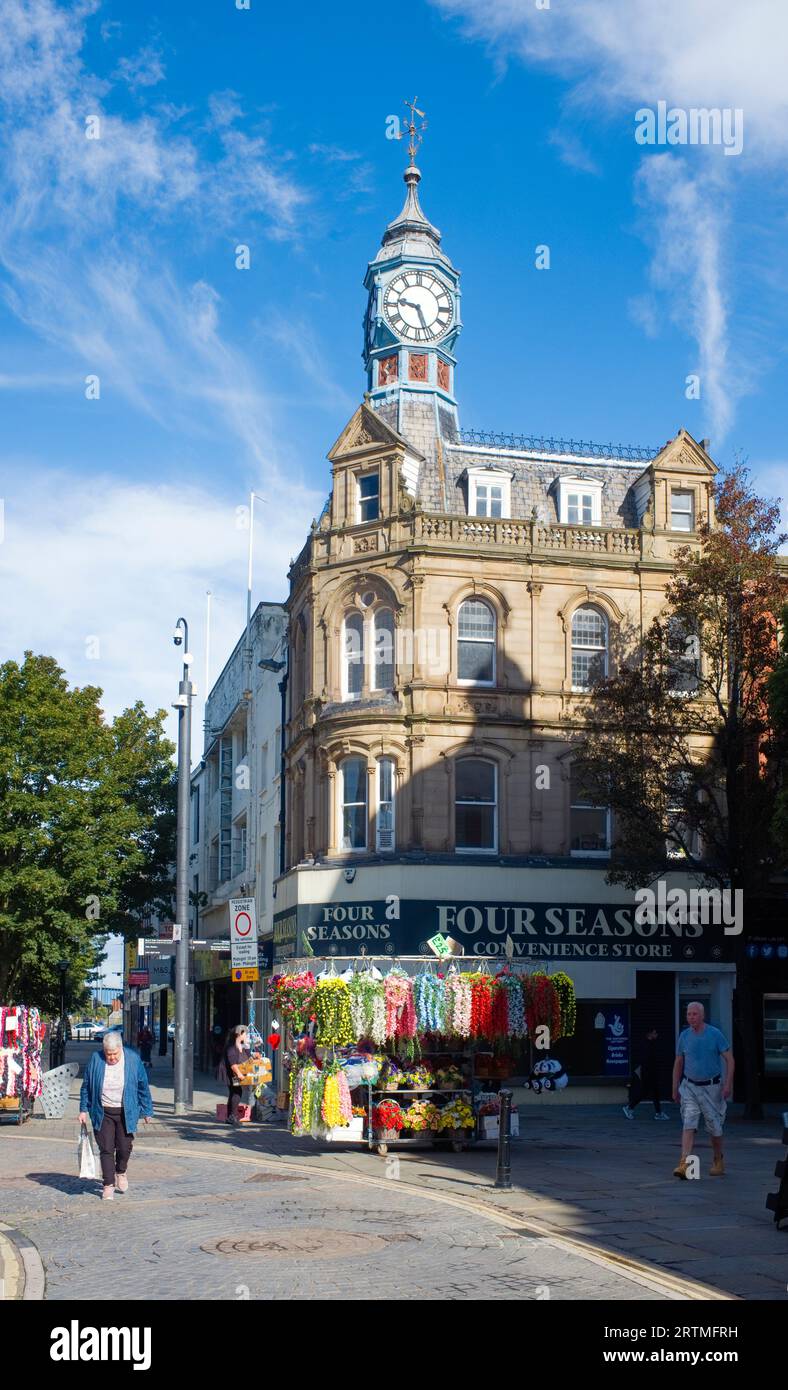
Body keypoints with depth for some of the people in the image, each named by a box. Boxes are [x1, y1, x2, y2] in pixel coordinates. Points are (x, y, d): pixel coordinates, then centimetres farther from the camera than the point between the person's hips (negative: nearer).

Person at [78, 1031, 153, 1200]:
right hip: (103, 1113, 0)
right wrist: (84, 1110, 4)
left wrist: (146, 1110, 6)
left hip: (126, 1112, 0)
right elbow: (86, 1086, 5)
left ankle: (121, 1172, 32)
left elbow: (143, 1086, 3)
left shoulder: (133, 1059, -7)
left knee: (124, 1147, 2)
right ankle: (108, 1185, 7)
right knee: (106, 1149, -3)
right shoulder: (95, 1060, -7)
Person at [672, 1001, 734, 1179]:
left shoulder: (715, 1034, -8)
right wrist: (675, 1089, 10)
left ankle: (718, 1161, 30)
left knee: (714, 1127, 8)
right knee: (688, 1124, -11)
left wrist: (728, 1084, -15)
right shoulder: (684, 1036, 2)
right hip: (690, 1086, 2)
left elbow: (729, 1059, -6)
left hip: (711, 1087, -2)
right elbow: (678, 1063, 11)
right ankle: (684, 1163, -19)